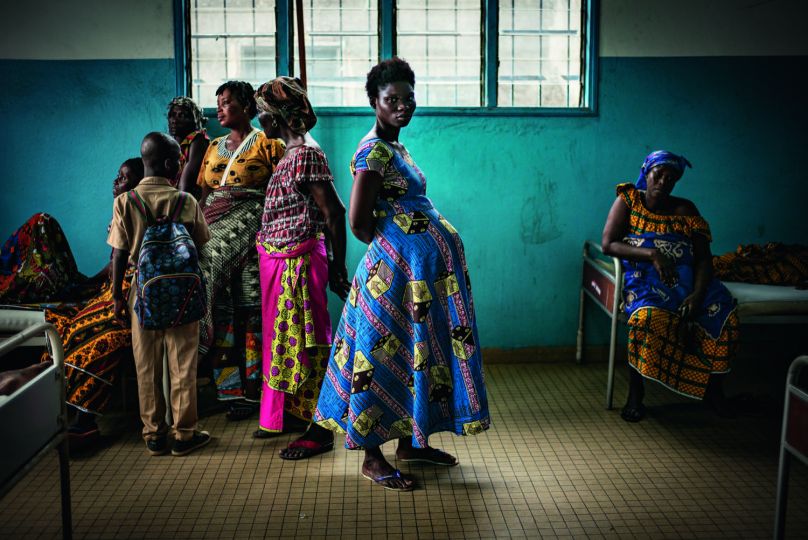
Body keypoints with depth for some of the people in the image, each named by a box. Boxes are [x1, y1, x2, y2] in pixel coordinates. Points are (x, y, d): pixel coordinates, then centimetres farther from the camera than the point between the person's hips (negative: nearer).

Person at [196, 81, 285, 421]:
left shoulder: (266, 143, 0)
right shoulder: (213, 148, 19)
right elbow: (203, 197, 19)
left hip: (252, 240, -6)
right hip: (216, 241, 6)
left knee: (252, 313, -6)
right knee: (221, 313, 4)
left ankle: (254, 390, 3)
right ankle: (232, 389, 12)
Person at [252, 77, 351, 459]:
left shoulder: (305, 154, -16)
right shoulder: (292, 153, 14)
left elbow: (334, 212, -18)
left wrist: (338, 267, -16)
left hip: (297, 261, -10)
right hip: (279, 260, 10)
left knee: (303, 341, -3)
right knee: (283, 337, 18)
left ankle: (320, 432, 6)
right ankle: (290, 414, 32)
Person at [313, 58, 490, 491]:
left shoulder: (394, 147, 14)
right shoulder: (374, 151, -15)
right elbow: (359, 222, -20)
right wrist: (384, 244, -4)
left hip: (420, 271, 10)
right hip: (397, 270, -10)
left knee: (413, 353, 16)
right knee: (385, 357, -1)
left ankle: (410, 442, 30)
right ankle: (372, 458, 10)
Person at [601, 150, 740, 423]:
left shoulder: (685, 210, 8)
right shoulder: (627, 201, 4)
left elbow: (703, 257, 0)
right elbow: (608, 244, -7)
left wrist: (697, 293, -19)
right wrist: (652, 254, -20)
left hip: (684, 277, 3)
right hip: (642, 275, -3)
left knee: (723, 312, -24)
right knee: (647, 315, -37)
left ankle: (712, 384, -2)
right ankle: (635, 394, -21)